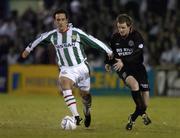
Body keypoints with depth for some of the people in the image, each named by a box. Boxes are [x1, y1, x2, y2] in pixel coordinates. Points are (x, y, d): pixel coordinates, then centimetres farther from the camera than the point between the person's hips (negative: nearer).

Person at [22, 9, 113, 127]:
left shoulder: (76, 33, -10)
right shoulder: (52, 35, -1)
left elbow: (93, 41, -5)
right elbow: (40, 39, 19)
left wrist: (109, 51, -2)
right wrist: (28, 49, 33)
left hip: (81, 67, -1)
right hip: (66, 69, 1)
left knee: (85, 94, 8)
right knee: (64, 83, -31)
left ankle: (87, 112, 45)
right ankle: (76, 116, -36)